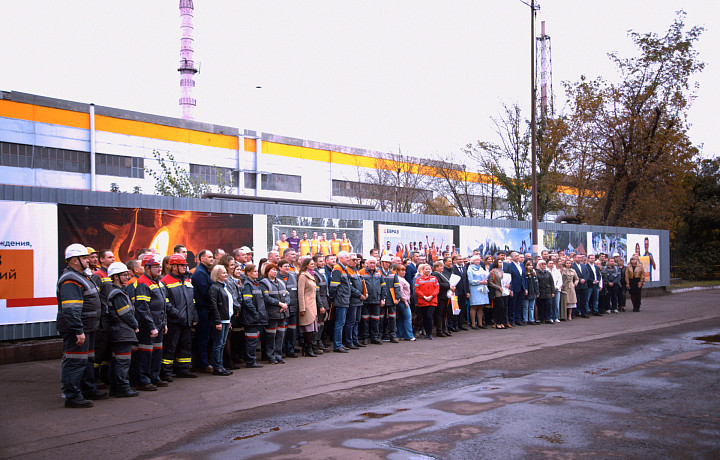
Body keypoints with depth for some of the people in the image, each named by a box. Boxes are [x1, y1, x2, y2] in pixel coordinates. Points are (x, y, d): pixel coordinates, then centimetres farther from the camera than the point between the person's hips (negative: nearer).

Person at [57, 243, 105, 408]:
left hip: (86, 329, 11)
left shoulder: (81, 277, 18)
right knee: (75, 362, -6)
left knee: (86, 360, 19)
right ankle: (72, 396, -1)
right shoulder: (70, 281, -18)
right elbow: (71, 310, -26)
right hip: (76, 329, -11)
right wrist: (78, 331, -29)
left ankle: (88, 390, 31)